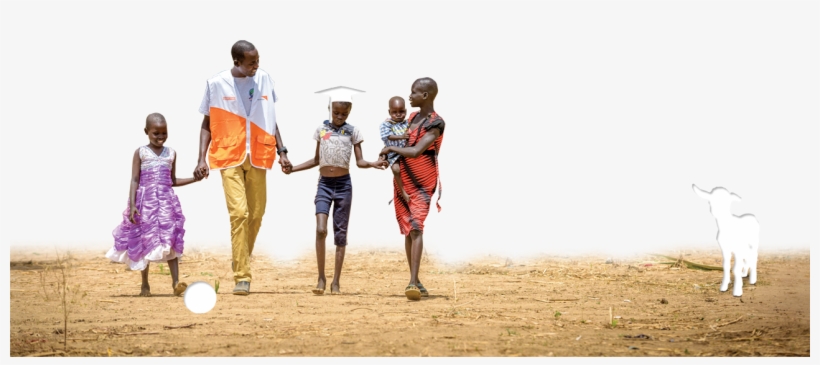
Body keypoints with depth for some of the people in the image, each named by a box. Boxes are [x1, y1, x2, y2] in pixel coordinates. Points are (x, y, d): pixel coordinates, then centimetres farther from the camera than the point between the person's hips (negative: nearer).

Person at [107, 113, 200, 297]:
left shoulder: (171, 153, 10)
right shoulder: (140, 153, 1)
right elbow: (135, 180, -3)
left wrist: (194, 179, 8)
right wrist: (132, 205, -11)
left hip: (166, 202, 2)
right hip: (145, 202, -2)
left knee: (170, 240, -9)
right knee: (145, 242, 6)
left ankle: (176, 282, -15)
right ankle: (145, 285, 16)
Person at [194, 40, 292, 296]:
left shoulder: (264, 80, 5)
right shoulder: (216, 84, -3)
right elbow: (207, 124, 3)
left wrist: (281, 151, 8)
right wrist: (202, 158, -6)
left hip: (258, 157, 3)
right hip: (230, 157, -3)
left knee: (256, 214, 5)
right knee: (239, 212, -14)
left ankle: (241, 262, 27)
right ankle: (242, 277, -12)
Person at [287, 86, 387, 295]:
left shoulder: (352, 132, 1)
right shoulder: (321, 130, 5)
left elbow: (359, 162, -2)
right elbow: (316, 160, 13)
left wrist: (373, 164, -21)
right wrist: (293, 169, 7)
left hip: (343, 185, 0)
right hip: (324, 184, 0)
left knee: (340, 233, 3)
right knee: (320, 230, -16)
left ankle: (335, 282, 9)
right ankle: (321, 278, -6)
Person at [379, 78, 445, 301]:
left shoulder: (435, 123, -13)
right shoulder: (412, 117, 11)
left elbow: (416, 151, -22)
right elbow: (403, 143, 22)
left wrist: (391, 148, -9)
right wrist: (387, 154, 2)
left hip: (422, 184, -7)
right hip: (402, 181, 7)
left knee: (416, 228, -18)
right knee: (408, 231, 9)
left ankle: (413, 283, -25)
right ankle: (415, 282, 17)